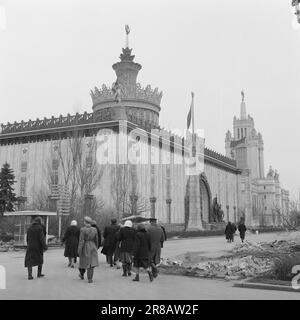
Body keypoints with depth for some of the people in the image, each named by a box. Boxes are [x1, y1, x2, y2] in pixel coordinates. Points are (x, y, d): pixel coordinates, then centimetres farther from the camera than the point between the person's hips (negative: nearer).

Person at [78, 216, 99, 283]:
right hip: (92, 247, 2)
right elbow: (96, 240, 7)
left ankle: (82, 275, 36)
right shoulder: (94, 230, 0)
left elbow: (81, 241, -15)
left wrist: (79, 250, -11)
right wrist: (96, 249, 19)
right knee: (91, 263, 3)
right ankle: (90, 279, -3)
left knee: (84, 261, 16)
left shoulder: (83, 230, -12)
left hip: (85, 247, -2)